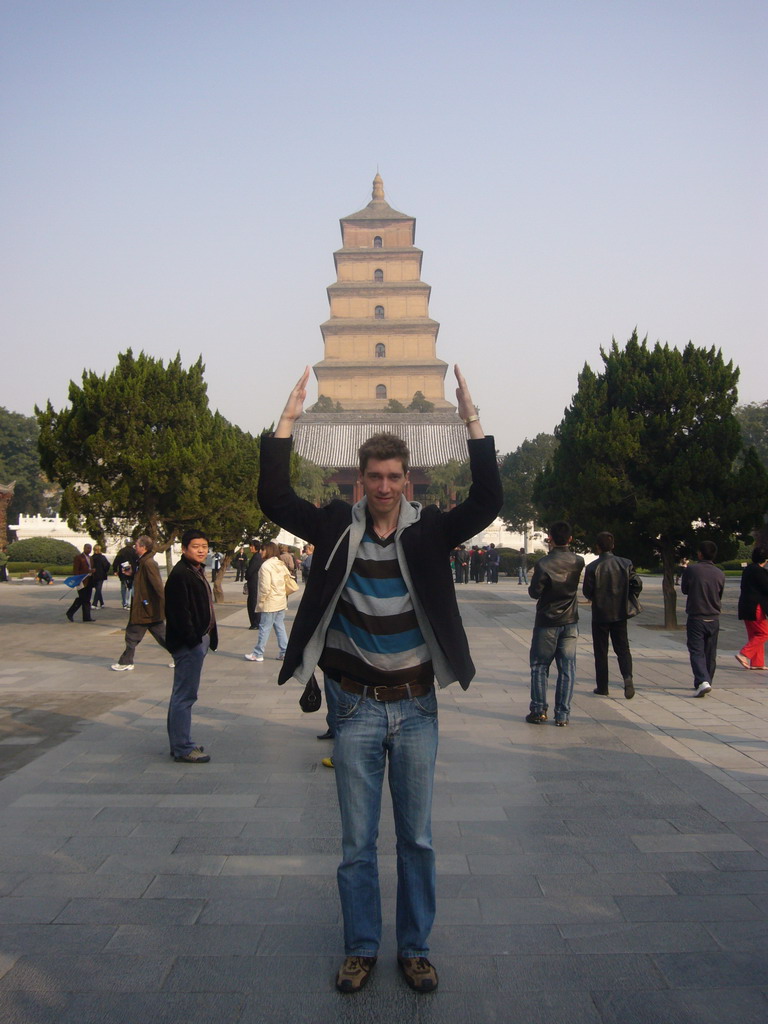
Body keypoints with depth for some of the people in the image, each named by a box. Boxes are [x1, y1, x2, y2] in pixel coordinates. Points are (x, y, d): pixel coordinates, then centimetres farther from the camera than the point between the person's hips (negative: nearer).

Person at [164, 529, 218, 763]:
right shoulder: (180, 574, -15)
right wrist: (192, 638, -21)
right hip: (188, 644, -11)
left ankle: (181, 743, 25)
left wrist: (208, 637, 16)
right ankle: (182, 748, 1)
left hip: (198, 641, 11)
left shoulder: (197, 572, 17)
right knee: (185, 695, -5)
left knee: (183, 694, 16)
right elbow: (179, 612, -21)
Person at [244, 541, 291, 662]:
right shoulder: (282, 565, 8)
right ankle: (284, 652, 14)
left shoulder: (266, 565, -15)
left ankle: (258, 654, 10)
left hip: (270, 603, -7)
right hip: (281, 602, 8)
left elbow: (265, 587, -19)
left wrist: (260, 601, -10)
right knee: (280, 627, 13)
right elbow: (288, 579, 12)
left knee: (264, 628, 1)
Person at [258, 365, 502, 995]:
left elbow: (488, 502, -16)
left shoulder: (429, 530, -4)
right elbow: (275, 499, -10)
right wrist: (288, 422, -16)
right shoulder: (337, 528, -3)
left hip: (416, 707, 0)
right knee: (357, 843, 13)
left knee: (418, 839, 14)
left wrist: (472, 421, -21)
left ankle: (415, 949, 33)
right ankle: (361, 949, 32)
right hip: (357, 707, 0)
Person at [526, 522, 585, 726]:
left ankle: (539, 711, 8)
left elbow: (534, 592, -11)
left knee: (539, 667, 8)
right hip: (570, 621, 3)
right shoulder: (578, 562, -4)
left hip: (547, 622, -3)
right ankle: (562, 714, 8)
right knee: (567, 668, 7)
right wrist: (556, 550, 15)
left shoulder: (544, 564, -17)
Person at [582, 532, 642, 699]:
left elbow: (587, 592, -8)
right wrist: (630, 600, 9)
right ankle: (627, 676, -13)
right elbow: (637, 584, -6)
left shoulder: (592, 567, -12)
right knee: (622, 647, 11)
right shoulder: (625, 564, -3)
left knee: (600, 651, 9)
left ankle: (602, 687, 13)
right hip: (620, 613, 2)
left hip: (600, 614, -2)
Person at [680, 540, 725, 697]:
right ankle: (706, 682, 24)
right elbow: (720, 596, 10)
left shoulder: (691, 570, -12)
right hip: (714, 619, 4)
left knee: (696, 651, -3)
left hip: (696, 618, -4)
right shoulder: (720, 574, -2)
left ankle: (702, 681, -21)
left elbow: (684, 589, 3)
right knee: (710, 653, 14)